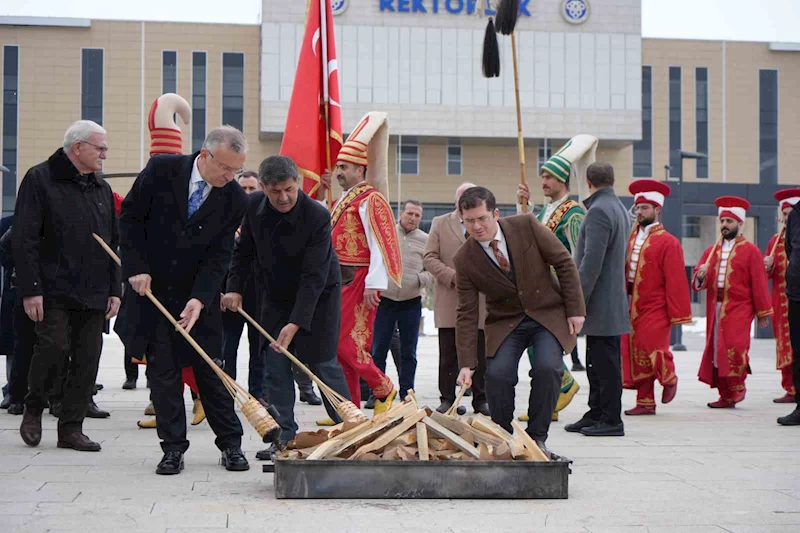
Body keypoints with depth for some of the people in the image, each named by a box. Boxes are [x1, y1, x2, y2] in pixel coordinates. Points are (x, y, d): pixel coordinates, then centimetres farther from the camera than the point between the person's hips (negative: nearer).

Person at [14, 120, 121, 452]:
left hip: (94, 295, 6)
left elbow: (113, 244, 21)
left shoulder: (102, 190, 17)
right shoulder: (40, 179, -2)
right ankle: (33, 409, 13)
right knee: (54, 348, -13)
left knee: (87, 359, 2)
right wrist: (30, 289, -14)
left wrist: (114, 290, 12)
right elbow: (24, 239, -8)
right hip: (54, 290, -6)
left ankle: (71, 428, 11)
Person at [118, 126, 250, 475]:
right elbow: (130, 216, -4)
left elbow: (219, 255, -9)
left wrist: (199, 299, -20)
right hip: (151, 286, 0)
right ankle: (173, 448, 7)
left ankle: (231, 445, 12)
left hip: (199, 294, 1)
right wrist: (137, 269, -10)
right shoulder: (161, 170, -12)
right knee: (162, 368, 0)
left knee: (210, 368, 3)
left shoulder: (235, 199, -9)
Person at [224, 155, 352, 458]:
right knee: (275, 362, 0)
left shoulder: (318, 217, -27)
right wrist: (234, 288, -5)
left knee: (322, 363, -5)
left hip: (318, 296, -5)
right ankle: (284, 436, 6)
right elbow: (244, 251, 7)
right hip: (276, 295, 5)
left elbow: (314, 276, -29)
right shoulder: (255, 206, -10)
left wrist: (296, 322, -35)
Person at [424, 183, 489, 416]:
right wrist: (453, 277, -11)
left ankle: (480, 399, 13)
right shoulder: (440, 223, 9)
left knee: (481, 355, 4)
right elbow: (429, 258, 2)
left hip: (482, 300, 1)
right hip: (449, 301, -1)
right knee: (448, 355, 2)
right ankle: (447, 399, 9)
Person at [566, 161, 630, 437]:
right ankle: (596, 415, 23)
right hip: (610, 304, 10)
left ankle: (611, 420, 0)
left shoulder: (598, 211, -16)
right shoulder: (619, 208, 16)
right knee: (597, 363, 15)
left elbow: (591, 263, -22)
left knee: (606, 363, -5)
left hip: (601, 306, -10)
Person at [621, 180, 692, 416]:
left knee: (653, 350, -9)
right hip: (631, 307, 6)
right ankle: (645, 402, 14)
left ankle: (669, 379, 22)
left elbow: (676, 281, -9)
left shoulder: (668, 242, -7)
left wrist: (678, 314, -12)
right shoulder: (631, 238, 11)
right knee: (635, 355, 5)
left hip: (655, 308, -6)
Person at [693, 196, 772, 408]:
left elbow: (759, 284, -2)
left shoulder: (751, 251, 1)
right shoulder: (711, 251, 15)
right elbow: (698, 283, 13)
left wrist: (763, 312, -4)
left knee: (734, 346, -18)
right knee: (715, 350, 3)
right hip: (715, 309, 5)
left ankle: (738, 385, 4)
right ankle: (726, 396, 11)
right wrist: (700, 275, -10)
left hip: (738, 307, -5)